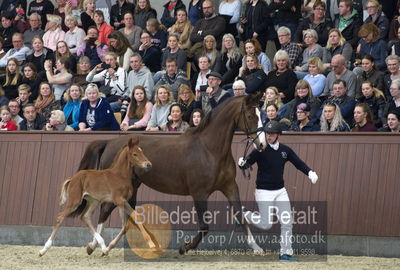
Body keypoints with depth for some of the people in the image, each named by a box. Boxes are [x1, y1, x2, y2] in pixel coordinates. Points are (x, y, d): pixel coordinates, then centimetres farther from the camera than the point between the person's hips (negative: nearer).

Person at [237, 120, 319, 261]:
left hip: (280, 191, 5)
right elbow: (248, 162, -17)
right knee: (266, 224, -7)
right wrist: (242, 163, -42)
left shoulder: (285, 150, 3)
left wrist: (310, 173, -17)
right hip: (264, 192, -5)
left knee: (287, 222, 2)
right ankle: (244, 214, 19)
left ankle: (285, 253, 13)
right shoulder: (261, 150, -12)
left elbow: (298, 163, 1)